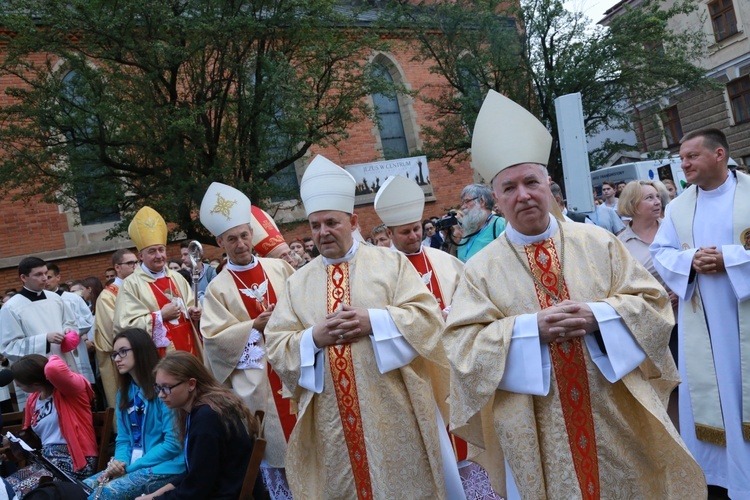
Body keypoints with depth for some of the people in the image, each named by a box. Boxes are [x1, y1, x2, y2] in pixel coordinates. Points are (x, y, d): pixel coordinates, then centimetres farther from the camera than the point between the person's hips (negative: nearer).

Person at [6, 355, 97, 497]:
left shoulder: (69, 387, -11)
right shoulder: (33, 399, 12)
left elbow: (54, 369, -37)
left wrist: (53, 358, -14)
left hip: (74, 459, -8)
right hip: (46, 459, 8)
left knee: (21, 491, -22)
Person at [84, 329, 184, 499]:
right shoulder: (124, 393, 14)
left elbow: (173, 443, -16)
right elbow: (123, 439, 13)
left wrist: (130, 467, -14)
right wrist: (119, 462, -9)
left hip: (164, 467, -7)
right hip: (131, 467, 7)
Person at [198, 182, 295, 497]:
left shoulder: (279, 268, 4)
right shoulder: (218, 288, -2)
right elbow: (213, 336, -7)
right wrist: (255, 326, -17)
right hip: (255, 379, -2)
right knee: (271, 441, 7)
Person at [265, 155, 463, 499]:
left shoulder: (390, 262, 1)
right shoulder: (298, 282, 8)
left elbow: (427, 316, -7)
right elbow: (275, 345, 4)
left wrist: (372, 321, -18)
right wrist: (314, 338, -14)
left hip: (394, 410, -2)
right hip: (332, 418, 3)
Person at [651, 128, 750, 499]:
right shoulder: (678, 206, 6)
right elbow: (660, 252, 4)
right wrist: (689, 260, -14)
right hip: (701, 318, 3)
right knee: (706, 390, 10)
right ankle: (714, 468, 25)